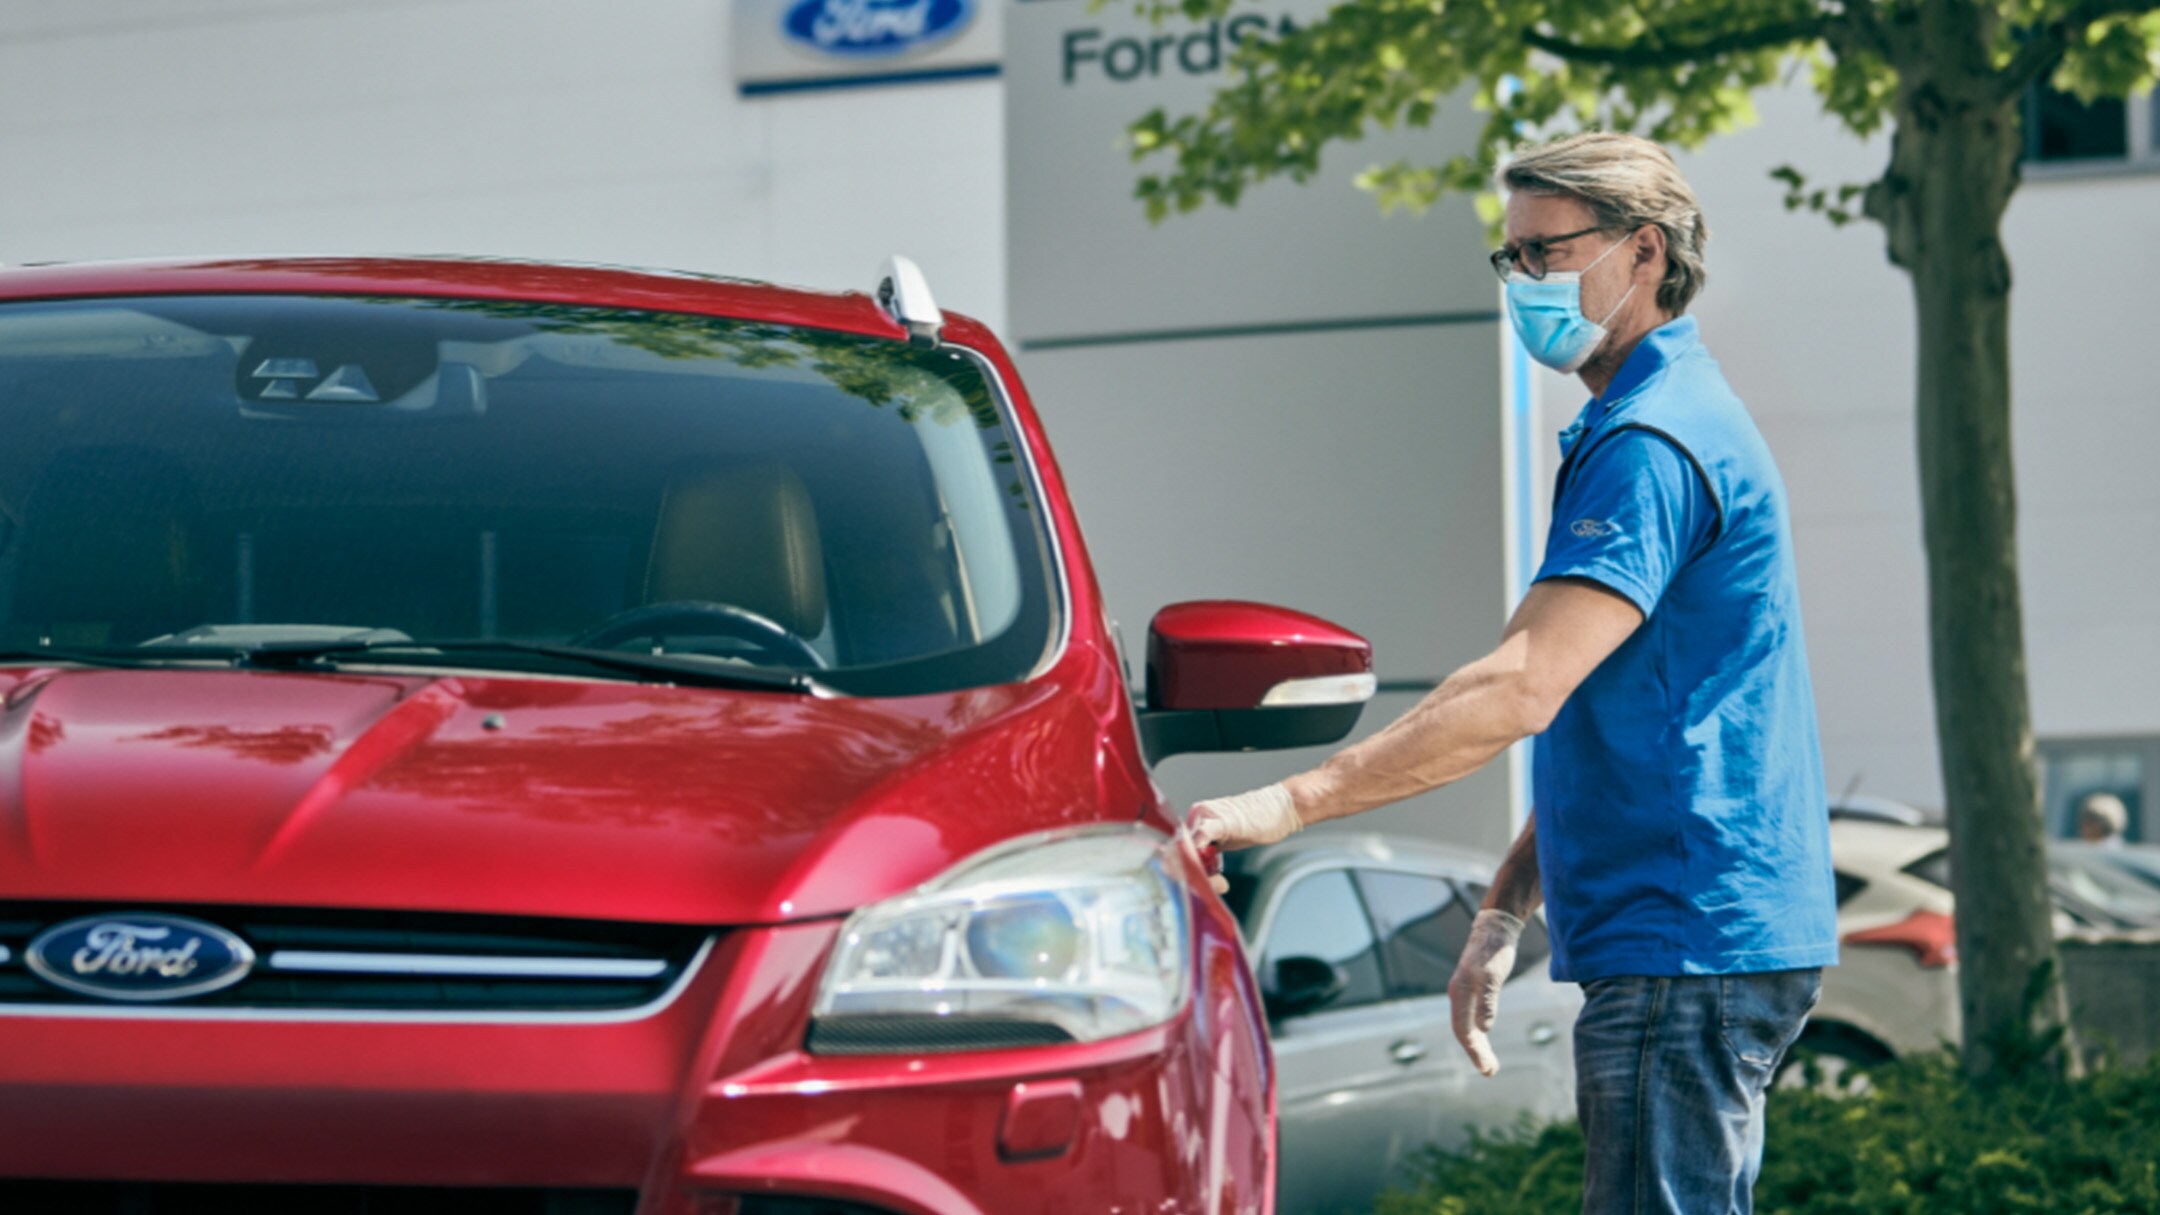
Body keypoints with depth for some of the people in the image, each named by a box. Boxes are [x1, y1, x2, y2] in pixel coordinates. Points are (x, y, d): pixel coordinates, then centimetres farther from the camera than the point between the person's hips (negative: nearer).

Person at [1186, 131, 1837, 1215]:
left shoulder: (1652, 444, -15)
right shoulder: (1630, 431, 20)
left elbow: (1522, 690, -25)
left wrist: (1291, 802, -24)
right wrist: (1506, 910, 19)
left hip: (1686, 953, -11)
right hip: (1703, 946, 11)